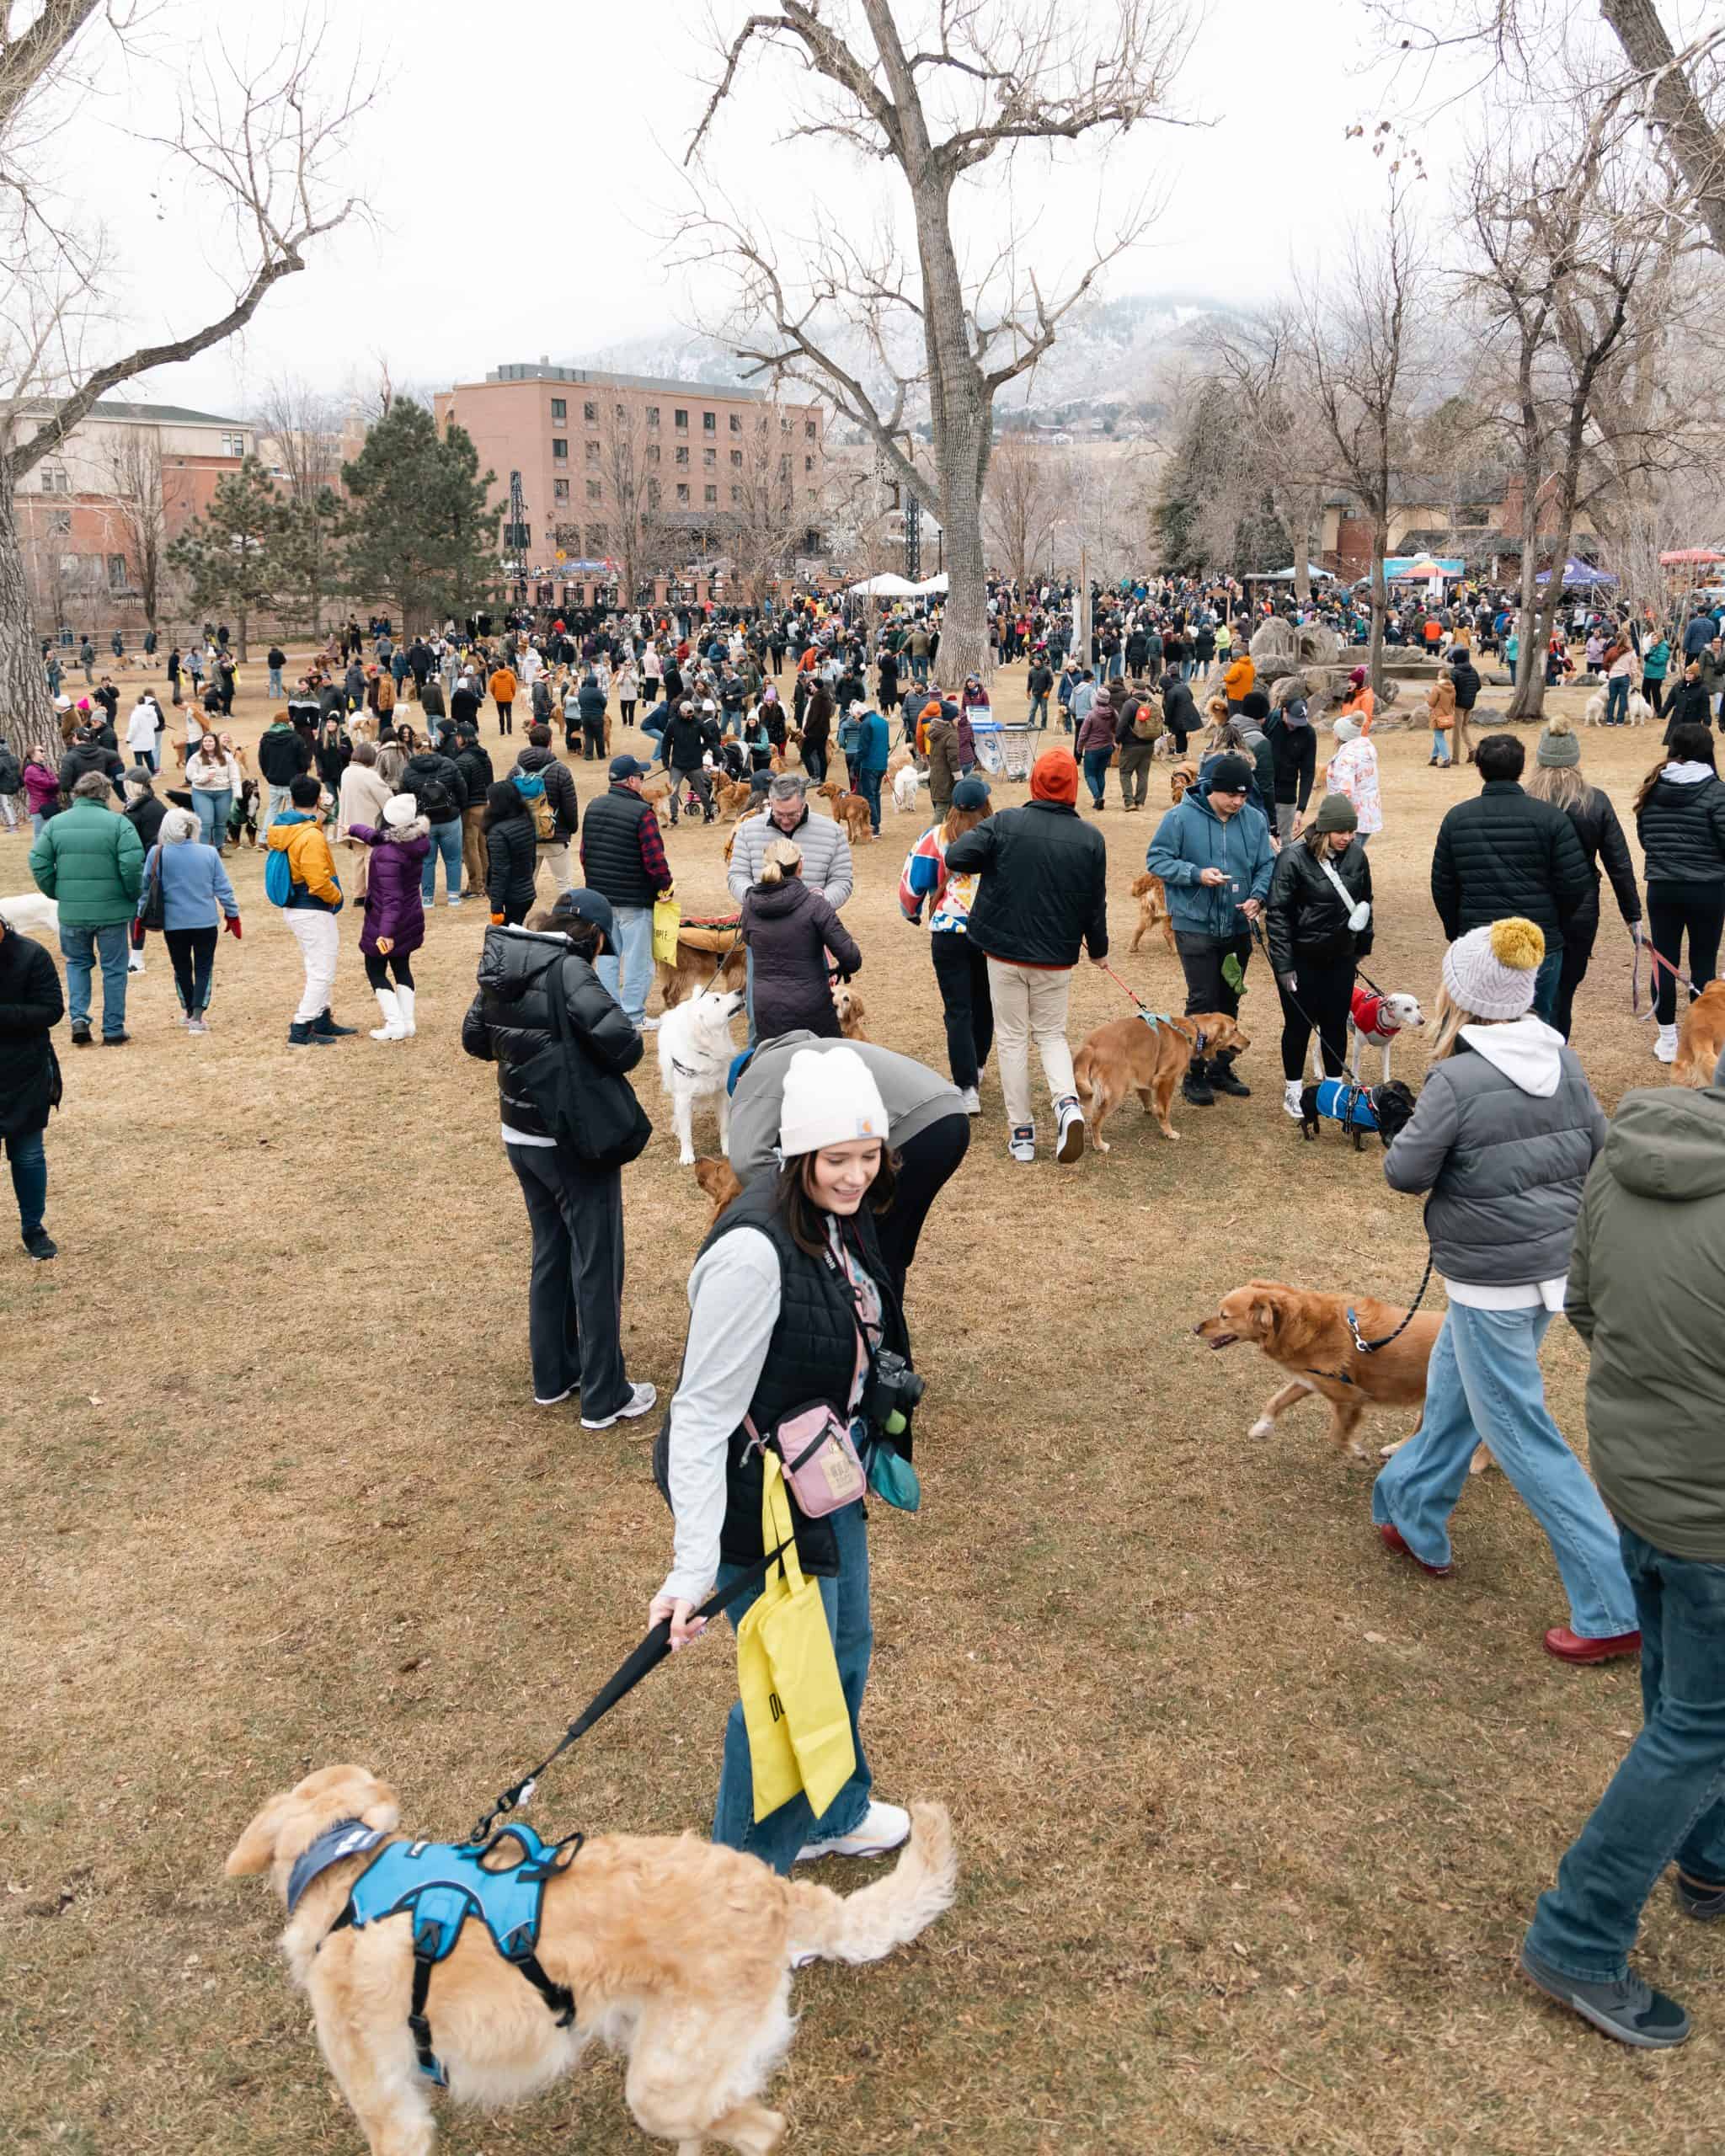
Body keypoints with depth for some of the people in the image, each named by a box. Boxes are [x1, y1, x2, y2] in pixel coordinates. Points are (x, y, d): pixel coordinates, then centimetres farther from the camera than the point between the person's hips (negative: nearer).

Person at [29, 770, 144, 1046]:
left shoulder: (56, 823, 2)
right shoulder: (117, 823, -9)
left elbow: (38, 862, -1)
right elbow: (132, 865, -18)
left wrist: (57, 894, 12)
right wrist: (133, 896, -2)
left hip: (71, 911, 3)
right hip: (112, 910, -3)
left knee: (77, 963, 23)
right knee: (114, 968, 10)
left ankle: (78, 1017, 7)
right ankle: (113, 1031, 14)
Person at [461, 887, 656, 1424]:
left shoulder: (500, 969, 3)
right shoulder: (567, 968, -20)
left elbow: (474, 1039, 16)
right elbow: (616, 1035, -29)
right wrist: (621, 1059, -8)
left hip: (520, 1137, 8)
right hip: (575, 1144, -7)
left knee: (550, 1255, 22)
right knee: (597, 1267, 5)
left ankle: (553, 1376, 34)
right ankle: (605, 1399, 15)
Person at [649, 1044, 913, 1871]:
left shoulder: (841, 1218, -4)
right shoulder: (754, 1251, -32)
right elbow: (703, 1413, -29)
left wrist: (871, 1451, 23)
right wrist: (692, 1568, -31)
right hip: (761, 1494, -9)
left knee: (846, 1645, 26)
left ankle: (834, 1811, 52)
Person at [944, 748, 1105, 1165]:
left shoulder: (1005, 824, -10)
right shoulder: (1090, 839, -4)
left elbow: (956, 857, -17)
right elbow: (1096, 904, 2)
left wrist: (985, 866, 5)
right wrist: (1098, 950, 18)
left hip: (1005, 951, -1)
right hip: (1057, 958, 1)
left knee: (1012, 1039, 9)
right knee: (1051, 1034, 18)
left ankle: (1021, 1133, 11)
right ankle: (1068, 1103, -9)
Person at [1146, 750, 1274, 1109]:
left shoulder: (1255, 819, 1)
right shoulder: (1181, 817, -11)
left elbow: (1266, 865, 8)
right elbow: (1156, 860, -9)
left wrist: (1258, 896, -12)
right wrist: (1197, 874, -22)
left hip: (1238, 928, 5)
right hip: (1195, 926, -5)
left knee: (1229, 1000, 14)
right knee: (1202, 1001, -6)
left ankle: (1221, 1069, 28)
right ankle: (1194, 1075, 7)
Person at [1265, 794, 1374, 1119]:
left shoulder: (1356, 855, -1)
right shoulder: (1293, 857, -17)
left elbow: (1364, 900, 14)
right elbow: (1277, 913, -15)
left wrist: (1364, 945, 18)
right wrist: (1283, 964, -17)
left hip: (1341, 956, 4)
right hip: (1302, 958, -4)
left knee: (1336, 1023, 11)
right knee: (1299, 1024, 6)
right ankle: (1293, 1089, 21)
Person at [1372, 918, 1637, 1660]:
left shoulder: (1457, 1080, -22)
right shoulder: (1563, 1060, 0)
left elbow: (1405, 1172, -13)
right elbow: (1596, 1148, 8)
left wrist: (1423, 1120, 3)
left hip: (1489, 1280, -8)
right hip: (1554, 1263, 8)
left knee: (1517, 1432, 2)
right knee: (1451, 1390, 24)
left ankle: (1613, 1607, 6)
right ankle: (1414, 1518, 42)